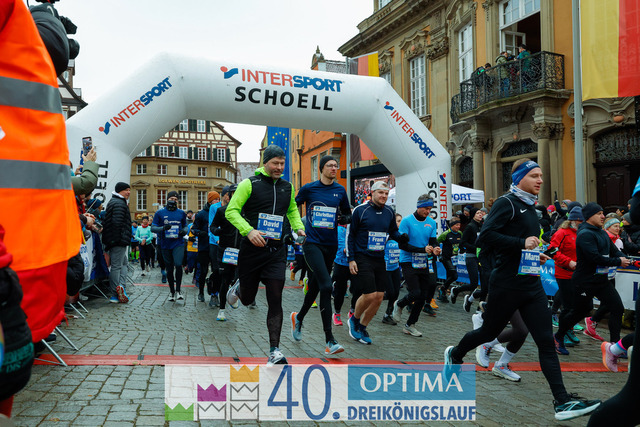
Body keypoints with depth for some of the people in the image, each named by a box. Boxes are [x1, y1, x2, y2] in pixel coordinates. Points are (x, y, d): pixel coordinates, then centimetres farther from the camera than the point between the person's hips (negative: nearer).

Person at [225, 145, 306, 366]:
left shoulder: (287, 187, 11)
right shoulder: (249, 184, -4)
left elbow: (292, 210, 27)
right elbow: (231, 211, -8)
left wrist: (298, 227, 8)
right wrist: (248, 231, -22)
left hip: (276, 250, 2)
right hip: (252, 248, -2)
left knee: (275, 301, -7)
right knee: (247, 299, 12)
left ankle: (274, 351, -3)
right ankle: (238, 287, 50)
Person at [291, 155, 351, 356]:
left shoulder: (340, 190, 9)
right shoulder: (308, 188, -2)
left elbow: (348, 213, 18)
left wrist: (344, 218, -4)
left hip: (331, 245, 5)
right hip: (312, 243, -5)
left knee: (315, 286, 15)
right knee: (326, 286, -18)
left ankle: (298, 318, 45)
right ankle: (330, 341, -13)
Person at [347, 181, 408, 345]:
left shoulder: (389, 212, 6)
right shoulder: (360, 210, -8)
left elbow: (393, 231, 21)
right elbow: (350, 235, -4)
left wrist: (401, 238, -2)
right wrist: (351, 259, -8)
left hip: (379, 259, 6)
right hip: (362, 259, -5)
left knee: (379, 297, 4)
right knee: (369, 295, -12)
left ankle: (362, 327, 23)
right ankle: (354, 320, 18)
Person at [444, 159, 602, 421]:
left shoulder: (529, 207, 14)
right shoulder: (507, 203, -12)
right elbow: (486, 236, -24)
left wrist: (535, 253, 13)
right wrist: (522, 243, -27)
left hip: (532, 285, 7)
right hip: (507, 286, -7)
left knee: (546, 342, 0)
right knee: (489, 332, 10)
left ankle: (562, 402, 2)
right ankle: (454, 354, 37)